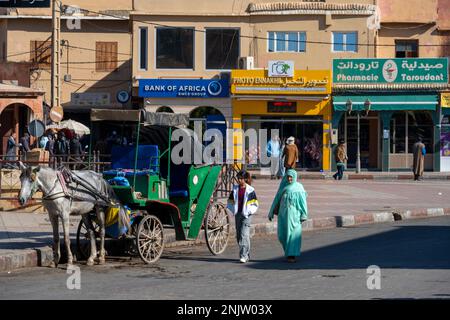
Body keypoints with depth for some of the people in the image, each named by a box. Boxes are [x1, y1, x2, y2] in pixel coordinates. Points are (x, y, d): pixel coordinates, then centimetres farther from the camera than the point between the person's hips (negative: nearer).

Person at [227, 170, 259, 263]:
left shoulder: (250, 190, -4)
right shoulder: (235, 188, 8)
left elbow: (255, 204, 0)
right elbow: (230, 201, 17)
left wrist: (249, 211, -11)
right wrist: (233, 210, 5)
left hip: (246, 215, -5)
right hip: (238, 214, 5)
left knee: (244, 234, -15)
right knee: (238, 235, 8)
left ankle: (244, 255, -16)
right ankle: (247, 255, 21)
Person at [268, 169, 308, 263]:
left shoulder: (299, 187, -1)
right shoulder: (283, 187, 9)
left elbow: (303, 201, -3)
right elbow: (276, 200, 13)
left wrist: (304, 215, -9)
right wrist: (271, 212, 11)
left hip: (294, 214, -4)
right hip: (283, 213, 4)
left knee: (293, 234, -7)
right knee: (282, 234, 4)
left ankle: (292, 255, -5)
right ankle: (289, 251, 26)